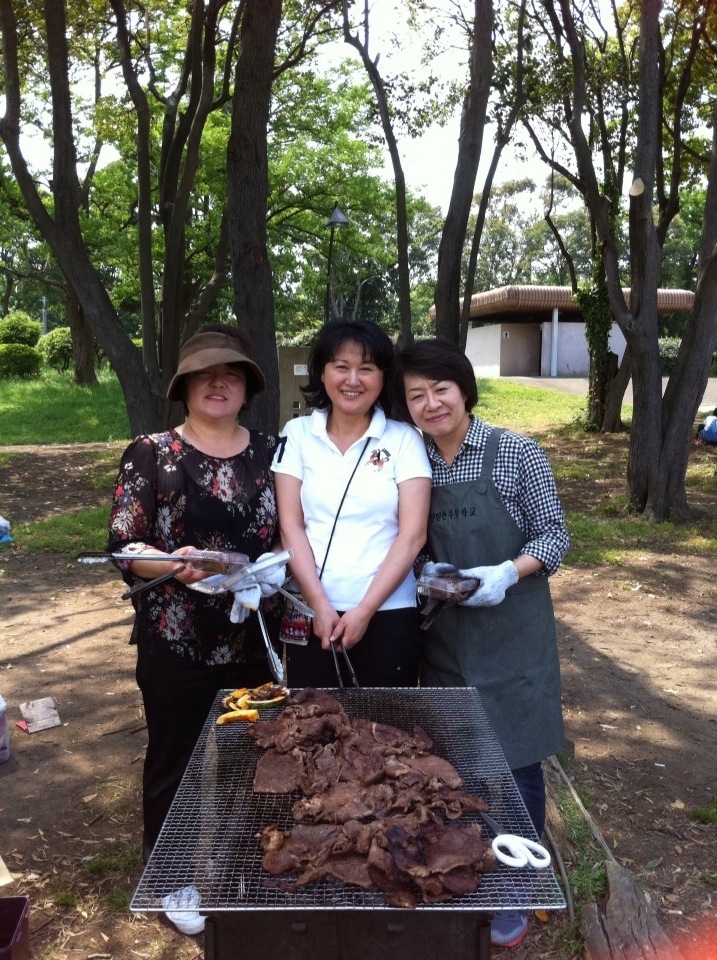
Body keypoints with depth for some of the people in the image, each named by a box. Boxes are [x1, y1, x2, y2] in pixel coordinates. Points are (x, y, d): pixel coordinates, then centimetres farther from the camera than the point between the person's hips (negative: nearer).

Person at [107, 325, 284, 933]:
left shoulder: (270, 453, 4)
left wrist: (277, 568, -11)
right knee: (174, 762, 11)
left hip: (254, 641, 3)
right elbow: (123, 547, -8)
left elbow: (291, 534, 10)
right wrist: (171, 564, -27)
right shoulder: (150, 454, -5)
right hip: (175, 643, -3)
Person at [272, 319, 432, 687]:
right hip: (311, 613, 1)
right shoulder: (298, 434, 3)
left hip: (388, 613, -1)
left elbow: (412, 535, -5)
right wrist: (320, 605, -9)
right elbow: (290, 526, 0)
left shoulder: (404, 440, 0)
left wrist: (365, 610, -11)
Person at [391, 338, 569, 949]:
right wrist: (429, 571, -10)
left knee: (515, 761, 5)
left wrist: (507, 573, -22)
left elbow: (555, 536, -6)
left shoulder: (517, 453, -9)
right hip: (444, 632, 4)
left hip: (510, 630, -3)